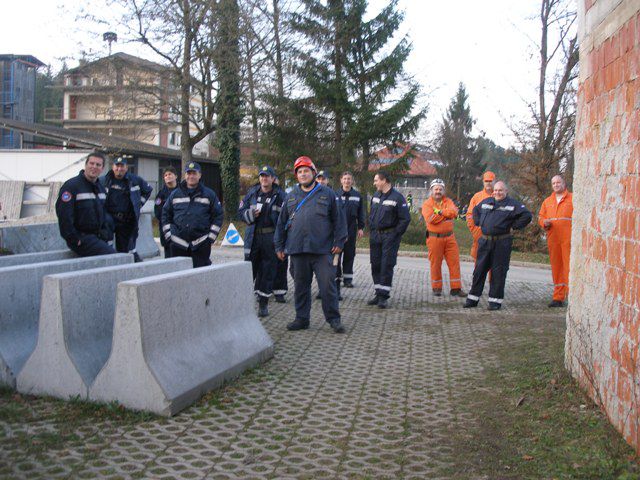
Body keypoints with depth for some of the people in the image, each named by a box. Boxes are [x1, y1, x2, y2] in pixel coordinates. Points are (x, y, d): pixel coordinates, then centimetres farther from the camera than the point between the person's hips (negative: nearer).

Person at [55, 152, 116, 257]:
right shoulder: (71, 186, -10)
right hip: (82, 238, -8)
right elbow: (64, 216, -16)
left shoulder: (101, 188, 17)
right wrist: (75, 240, -16)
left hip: (99, 237, 8)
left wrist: (108, 234, 13)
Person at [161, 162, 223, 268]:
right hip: (178, 243, 2)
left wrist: (211, 236, -3)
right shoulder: (175, 194, 10)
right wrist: (168, 235, 6)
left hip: (201, 244, -2)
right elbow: (166, 214, 15)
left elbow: (218, 215, 5)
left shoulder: (209, 194, 5)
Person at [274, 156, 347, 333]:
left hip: (322, 250, -3)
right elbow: (282, 223, 17)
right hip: (297, 250, 3)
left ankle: (333, 318, 10)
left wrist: (339, 242, -1)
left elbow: (338, 219, 5)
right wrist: (280, 246, 13)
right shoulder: (291, 196, 13)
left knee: (328, 285, -3)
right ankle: (302, 318, 22)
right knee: (301, 285, 10)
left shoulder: (327, 194, 5)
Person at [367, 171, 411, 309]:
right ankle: (378, 293, 18)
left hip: (390, 236, -7)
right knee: (375, 265, 8)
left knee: (387, 265, -6)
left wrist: (396, 234, -12)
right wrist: (371, 229, 12)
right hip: (375, 235, 7)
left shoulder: (397, 197, -10)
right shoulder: (376, 195, 12)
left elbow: (405, 219, -11)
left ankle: (383, 296, -2)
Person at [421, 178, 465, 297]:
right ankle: (437, 288, 18)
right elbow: (431, 219, -18)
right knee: (435, 264, 4)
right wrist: (446, 214, -8)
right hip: (434, 238, -3)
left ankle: (455, 288, 8)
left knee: (454, 262, 2)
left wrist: (440, 212, -15)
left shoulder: (448, 201, 9)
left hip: (449, 237, 3)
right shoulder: (427, 204, -2)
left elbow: (454, 212, -11)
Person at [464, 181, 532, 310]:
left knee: (498, 272, 0)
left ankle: (495, 300, 9)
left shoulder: (512, 204, -1)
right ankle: (473, 298, 13)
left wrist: (514, 226, -7)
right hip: (484, 241, 4)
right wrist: (478, 222, 18)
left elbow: (527, 215, -7)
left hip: (502, 243, -4)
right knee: (479, 270, 6)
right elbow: (475, 210, 31)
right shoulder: (486, 202, 13)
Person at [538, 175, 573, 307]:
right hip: (553, 239, 4)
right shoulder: (547, 201, 18)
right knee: (556, 268, 7)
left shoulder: (573, 198, 5)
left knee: (569, 266, -8)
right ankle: (558, 297, 13)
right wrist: (544, 223, -3)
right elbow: (540, 217, 20)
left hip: (568, 239, -4)